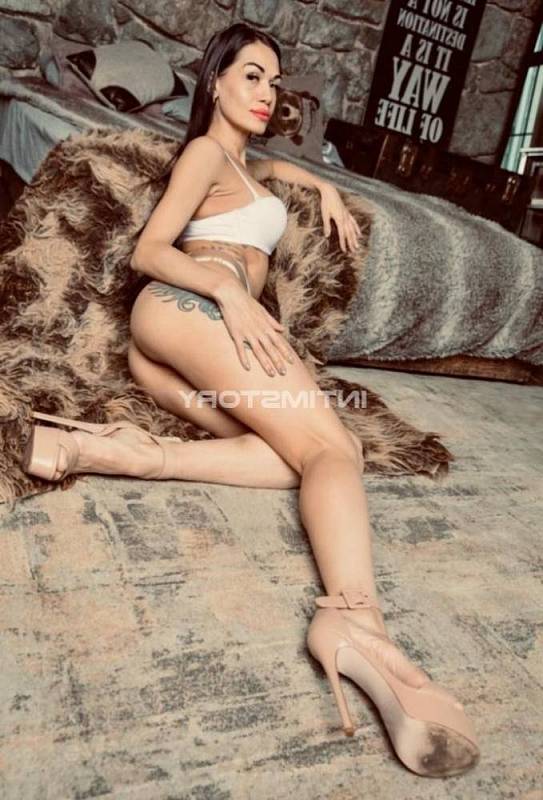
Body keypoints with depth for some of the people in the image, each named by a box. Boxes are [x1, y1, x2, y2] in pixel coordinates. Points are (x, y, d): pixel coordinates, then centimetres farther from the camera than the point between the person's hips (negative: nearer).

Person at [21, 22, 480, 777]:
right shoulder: (204, 150, 11)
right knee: (332, 446, -24)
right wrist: (231, 291, -20)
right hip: (186, 305, -8)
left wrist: (326, 189, 41)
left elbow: (275, 165, 61)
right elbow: (148, 251, -1)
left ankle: (118, 452, -32)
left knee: (312, 452, -17)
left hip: (159, 349, 8)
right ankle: (355, 618, -50)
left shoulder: (240, 161, 37)